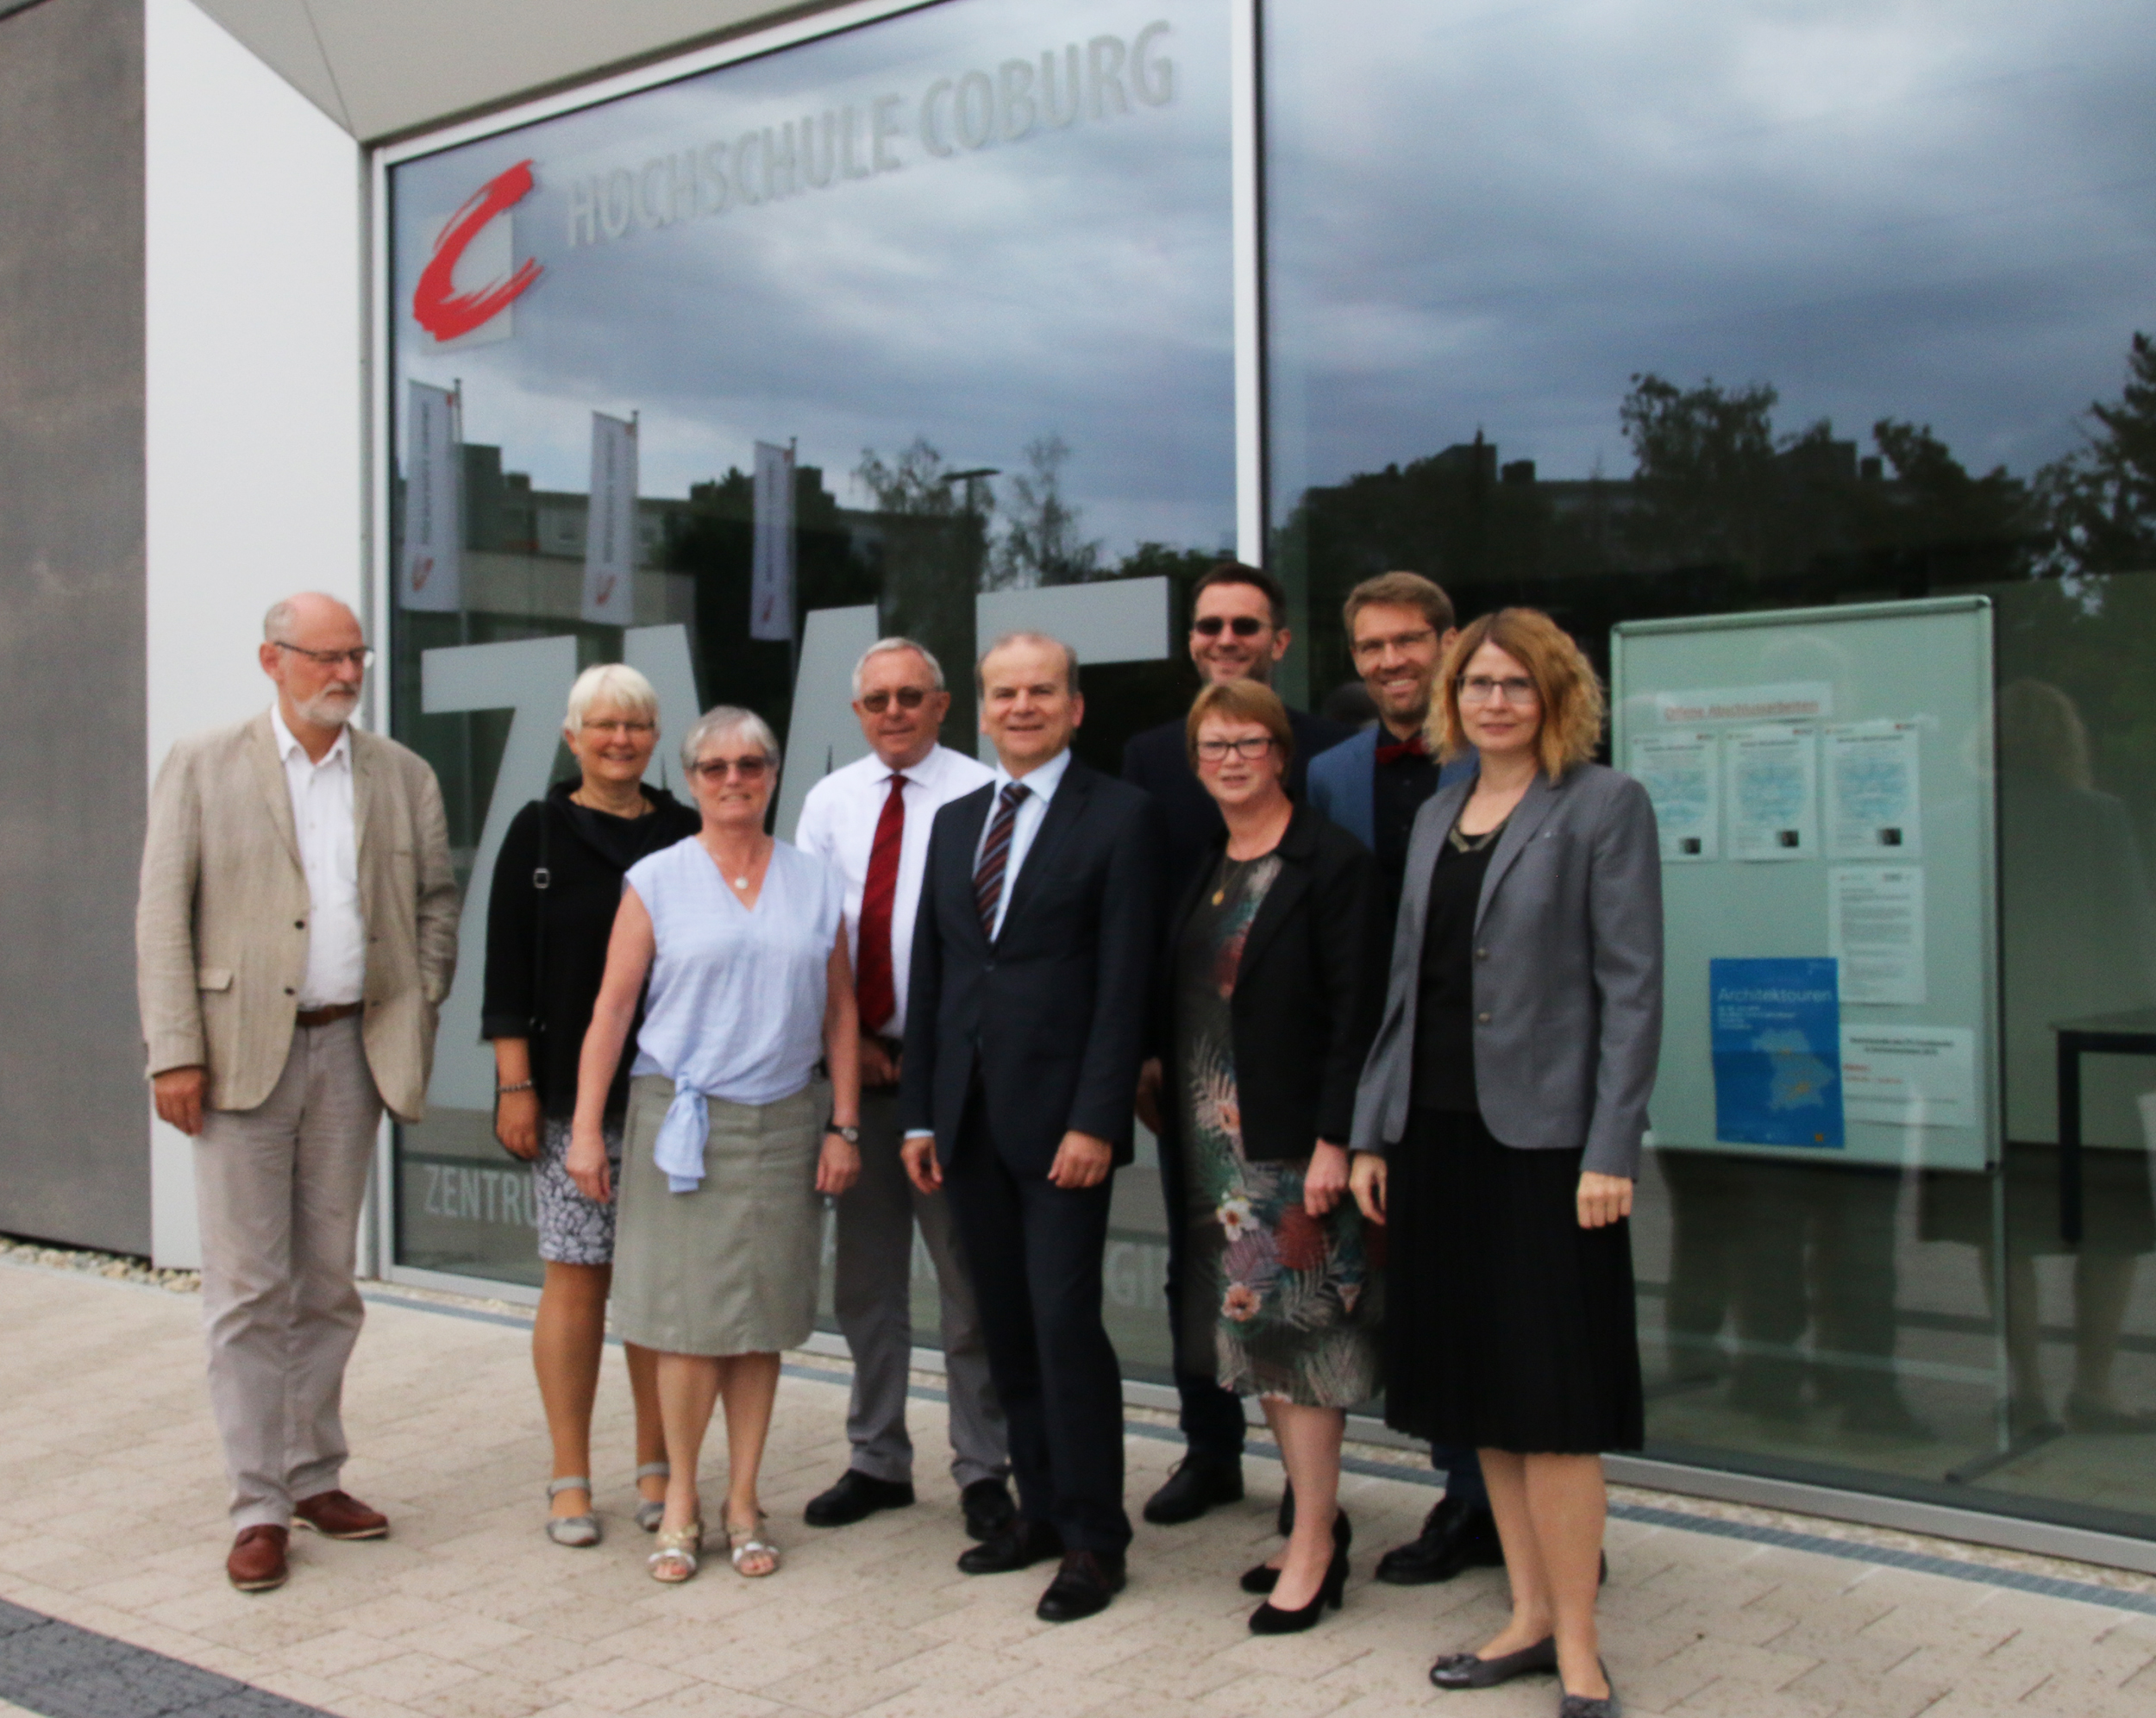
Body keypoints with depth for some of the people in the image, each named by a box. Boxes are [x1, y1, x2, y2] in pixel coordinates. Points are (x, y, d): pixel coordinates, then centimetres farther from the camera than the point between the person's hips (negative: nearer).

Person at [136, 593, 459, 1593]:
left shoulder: (403, 777, 9)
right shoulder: (202, 768, 1)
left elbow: (435, 902, 14)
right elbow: (163, 915, -3)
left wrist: (418, 1014, 2)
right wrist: (173, 1051, -10)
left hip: (350, 1049, 3)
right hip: (241, 1052, -3)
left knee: (329, 1282, 10)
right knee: (248, 1287, 0)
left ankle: (313, 1474, 22)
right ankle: (258, 1507, 7)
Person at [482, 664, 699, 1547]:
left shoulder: (686, 836, 9)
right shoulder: (539, 834, 4)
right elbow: (508, 970, 1)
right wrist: (516, 1085, -6)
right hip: (572, 1095, -2)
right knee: (577, 1274, -1)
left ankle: (656, 1471, 17)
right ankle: (570, 1478, 11)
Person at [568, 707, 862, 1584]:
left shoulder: (816, 885, 7)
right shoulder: (656, 880, 1)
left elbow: (840, 1014, 9)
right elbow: (612, 1009, -1)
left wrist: (844, 1126, 4)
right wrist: (586, 1129, -6)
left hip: (783, 1123, 2)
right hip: (681, 1117, -2)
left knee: (764, 1317, 6)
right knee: (690, 1316, -2)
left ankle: (742, 1502, 19)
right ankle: (681, 1499, 15)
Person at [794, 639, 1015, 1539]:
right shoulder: (829, 801, 8)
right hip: (853, 1061, 5)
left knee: (968, 1275, 4)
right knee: (865, 1279, 13)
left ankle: (982, 1470, 16)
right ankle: (877, 1461, 27)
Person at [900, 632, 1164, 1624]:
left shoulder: (1120, 817, -3)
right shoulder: (954, 822, 15)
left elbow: (1123, 983, -9)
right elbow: (929, 978, 15)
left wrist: (1095, 1121, -15)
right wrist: (919, 1115, 10)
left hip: (1060, 1118, -6)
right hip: (970, 1118, 6)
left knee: (1065, 1321, -6)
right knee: (1006, 1328, 10)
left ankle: (1094, 1541, 7)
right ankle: (1039, 1509, 23)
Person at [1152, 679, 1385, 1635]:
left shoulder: (1333, 865, -9)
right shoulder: (1201, 873, 12)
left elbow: (1355, 1014, -14)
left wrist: (1333, 1142, -18)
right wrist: (1168, 1107, 8)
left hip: (1292, 1141, -7)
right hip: (1211, 1140, 7)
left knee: (1297, 1331, -3)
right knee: (1257, 1334, 12)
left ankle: (1314, 1548, 7)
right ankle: (1316, 1513, 25)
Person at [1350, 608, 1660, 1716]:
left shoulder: (1604, 806, -4)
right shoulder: (1437, 816, 14)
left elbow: (1633, 987, -9)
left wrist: (1611, 1153, -15)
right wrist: (1372, 1131, 11)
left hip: (1542, 1134, -6)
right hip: (1438, 1129, 6)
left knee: (1546, 1396, -3)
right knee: (1478, 1389, 11)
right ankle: (1530, 1614, 23)